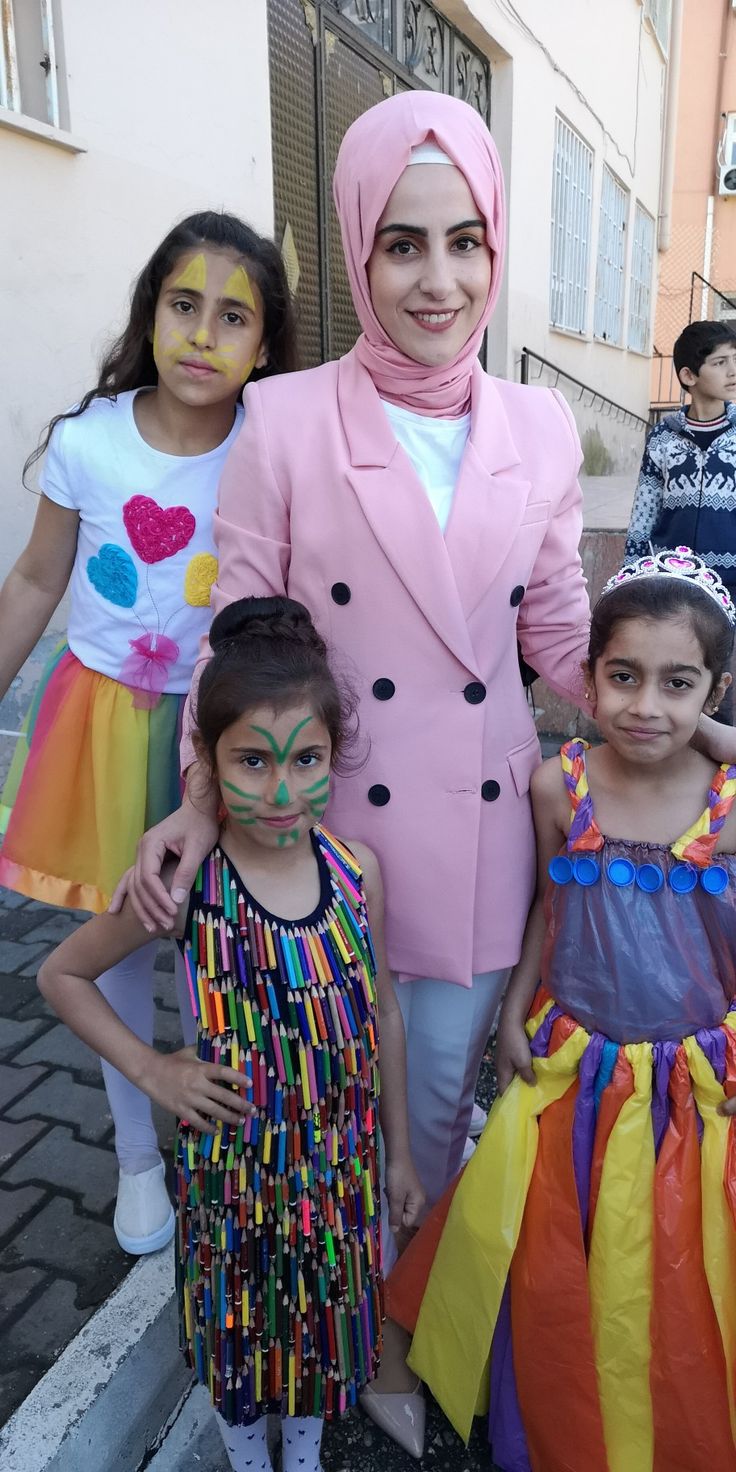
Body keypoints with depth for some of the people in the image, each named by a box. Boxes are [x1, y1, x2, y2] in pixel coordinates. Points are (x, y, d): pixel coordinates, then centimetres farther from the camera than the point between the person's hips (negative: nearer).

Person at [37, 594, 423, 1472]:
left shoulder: (357, 868, -13)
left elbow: (381, 1013, -1)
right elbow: (62, 975, -5)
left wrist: (399, 1152, 7)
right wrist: (151, 1071, -12)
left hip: (341, 1158, 2)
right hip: (233, 1159, -2)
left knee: (325, 1316, 24)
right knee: (238, 1330, 22)